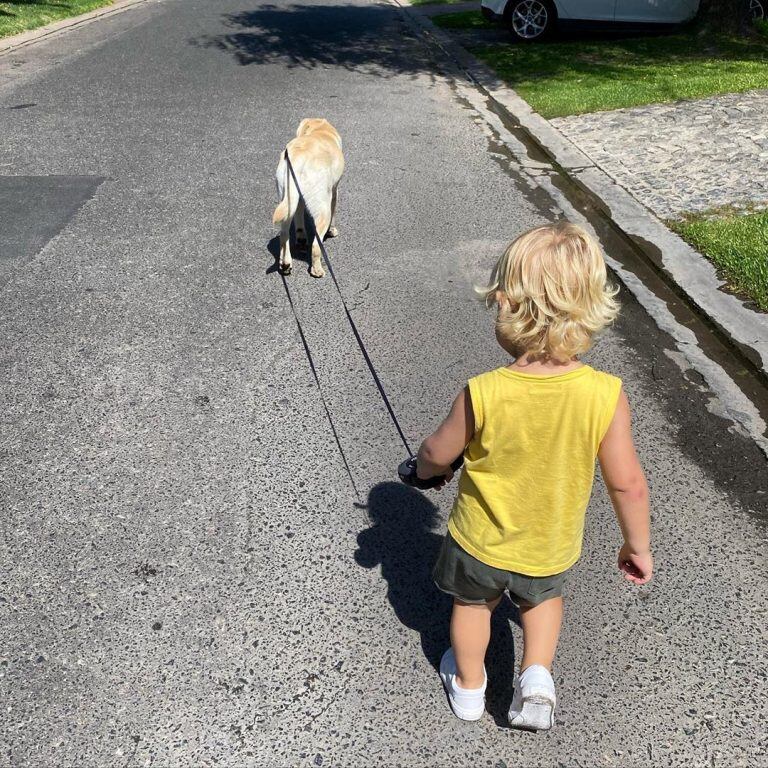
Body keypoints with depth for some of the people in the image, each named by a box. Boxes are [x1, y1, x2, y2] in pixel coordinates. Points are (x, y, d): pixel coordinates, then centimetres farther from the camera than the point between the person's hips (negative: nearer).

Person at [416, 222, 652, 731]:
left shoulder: (482, 394, -31)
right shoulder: (606, 395, -27)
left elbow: (437, 454, -14)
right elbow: (628, 484, -18)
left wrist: (424, 469, 11)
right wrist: (638, 545, 1)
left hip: (481, 540, -1)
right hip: (553, 547, 2)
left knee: (473, 604, 29)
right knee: (543, 597, 36)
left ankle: (468, 687, 50)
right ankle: (537, 675, 23)